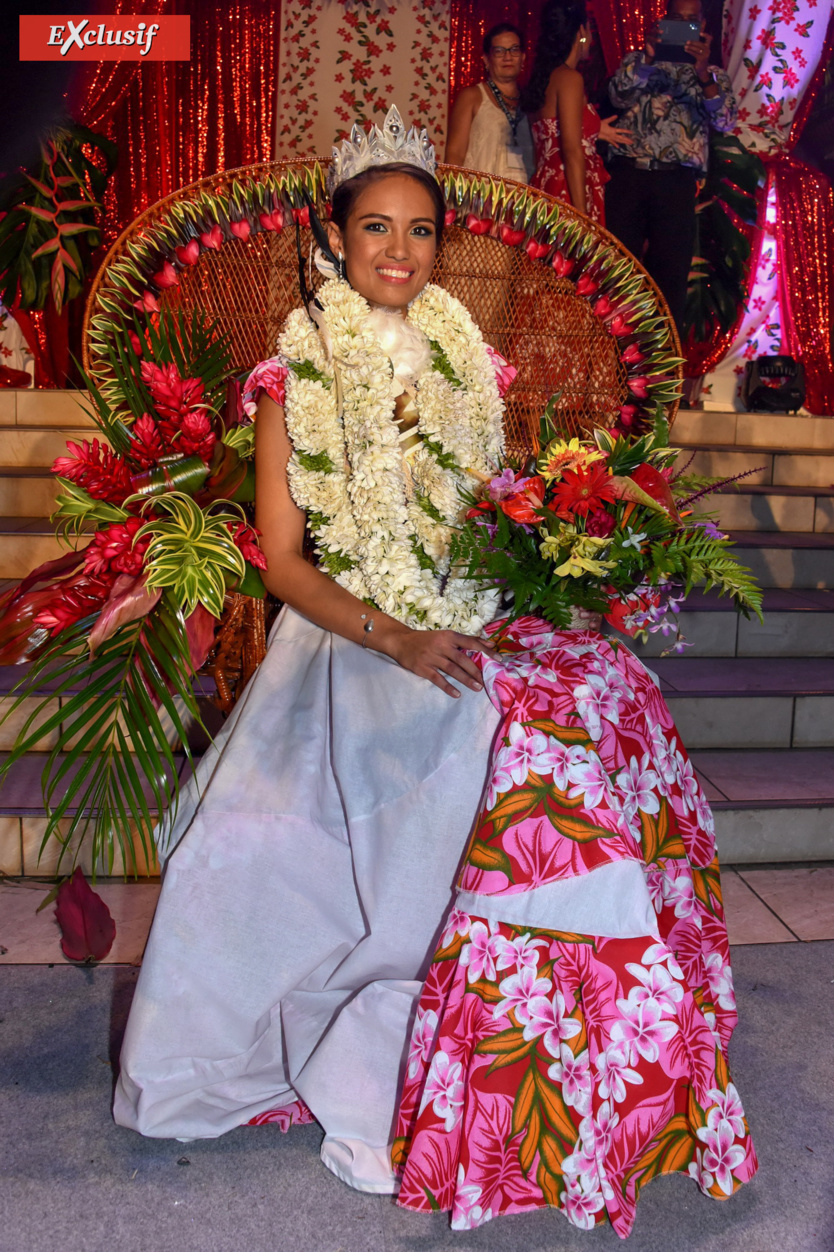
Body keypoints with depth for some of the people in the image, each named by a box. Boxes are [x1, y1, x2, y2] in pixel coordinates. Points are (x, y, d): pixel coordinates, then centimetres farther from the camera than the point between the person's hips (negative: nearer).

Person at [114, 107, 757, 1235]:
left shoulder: (469, 366, 13)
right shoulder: (295, 378, 3)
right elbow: (283, 560, -3)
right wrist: (396, 639, -17)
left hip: (470, 637, 4)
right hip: (347, 645, -3)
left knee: (604, 691, -24)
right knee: (510, 731, -29)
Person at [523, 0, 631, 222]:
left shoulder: (544, 77, 16)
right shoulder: (569, 77, -8)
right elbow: (572, 151, -17)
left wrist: (592, 132, 28)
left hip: (547, 185, 9)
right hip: (567, 195, -9)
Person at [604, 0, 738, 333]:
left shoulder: (714, 76, 16)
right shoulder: (637, 61, 18)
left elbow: (725, 121, -2)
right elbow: (619, 96, -1)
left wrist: (703, 74, -16)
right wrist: (647, 58, -15)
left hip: (676, 183, 0)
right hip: (628, 174, 0)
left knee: (670, 275, -2)